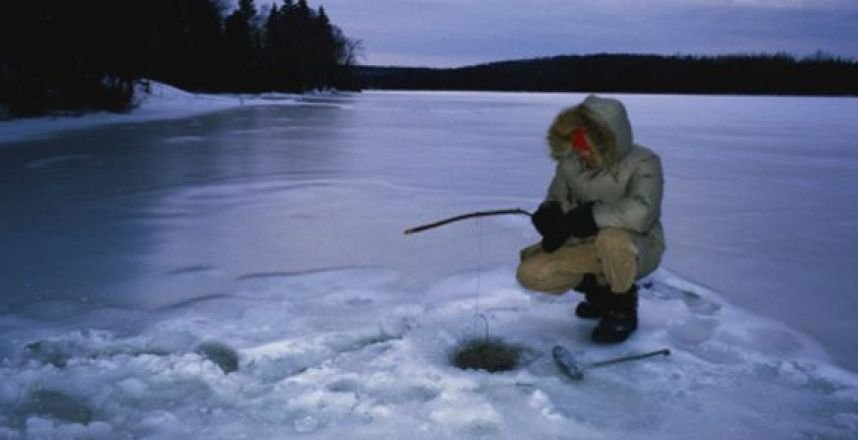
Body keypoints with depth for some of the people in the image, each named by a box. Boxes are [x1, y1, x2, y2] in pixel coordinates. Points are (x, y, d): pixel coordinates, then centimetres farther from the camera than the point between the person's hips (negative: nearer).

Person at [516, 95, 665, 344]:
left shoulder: (642, 163, -23)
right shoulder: (570, 163, -8)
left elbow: (639, 213, -40)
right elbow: (555, 202, 5)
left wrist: (585, 216, -35)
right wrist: (550, 215, -21)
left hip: (637, 249, -5)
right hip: (588, 247, 5)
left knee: (611, 238, -40)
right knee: (530, 274, -13)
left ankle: (622, 307, -10)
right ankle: (601, 290, 12)